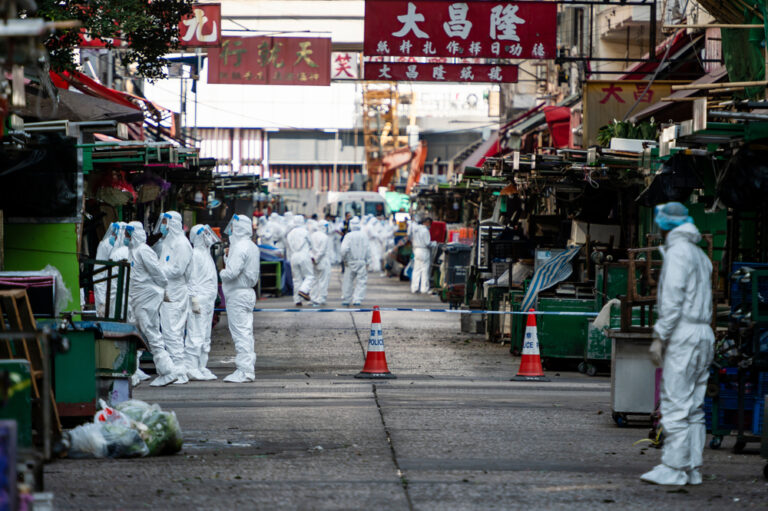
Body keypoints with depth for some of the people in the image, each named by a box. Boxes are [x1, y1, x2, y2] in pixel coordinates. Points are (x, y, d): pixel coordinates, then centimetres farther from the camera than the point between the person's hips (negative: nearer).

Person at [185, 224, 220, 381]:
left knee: (205, 338, 10)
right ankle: (191, 369, -9)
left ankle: (201, 368, 14)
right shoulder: (195, 254, -10)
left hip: (209, 301, 10)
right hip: (199, 300, -10)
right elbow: (191, 279, -14)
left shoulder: (206, 254, 19)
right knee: (196, 336, -10)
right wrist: (194, 300, -18)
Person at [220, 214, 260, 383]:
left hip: (238, 294, -10)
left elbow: (231, 272, -26)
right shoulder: (252, 247, 14)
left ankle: (244, 370, -8)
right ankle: (249, 368, 18)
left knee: (240, 332, -8)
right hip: (248, 292, 10)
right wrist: (227, 256, 4)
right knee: (245, 332, 14)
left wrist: (222, 272, -6)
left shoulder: (240, 247, -18)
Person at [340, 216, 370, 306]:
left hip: (351, 262, -1)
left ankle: (345, 300, 17)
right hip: (362, 261, 1)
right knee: (361, 281, 3)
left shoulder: (348, 236, -8)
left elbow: (344, 249, -16)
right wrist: (367, 262, 9)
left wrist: (344, 259, -2)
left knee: (348, 281, 10)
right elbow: (368, 249, 2)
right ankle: (357, 299, -6)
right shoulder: (364, 236, 0)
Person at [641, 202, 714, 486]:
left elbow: (673, 299, -15)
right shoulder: (700, 255, 20)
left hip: (683, 335, -9)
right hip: (704, 334, 9)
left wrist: (659, 337, -14)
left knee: (675, 404, -9)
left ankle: (674, 468, -11)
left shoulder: (677, 252, -8)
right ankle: (693, 468, 8)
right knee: (694, 407, 9)